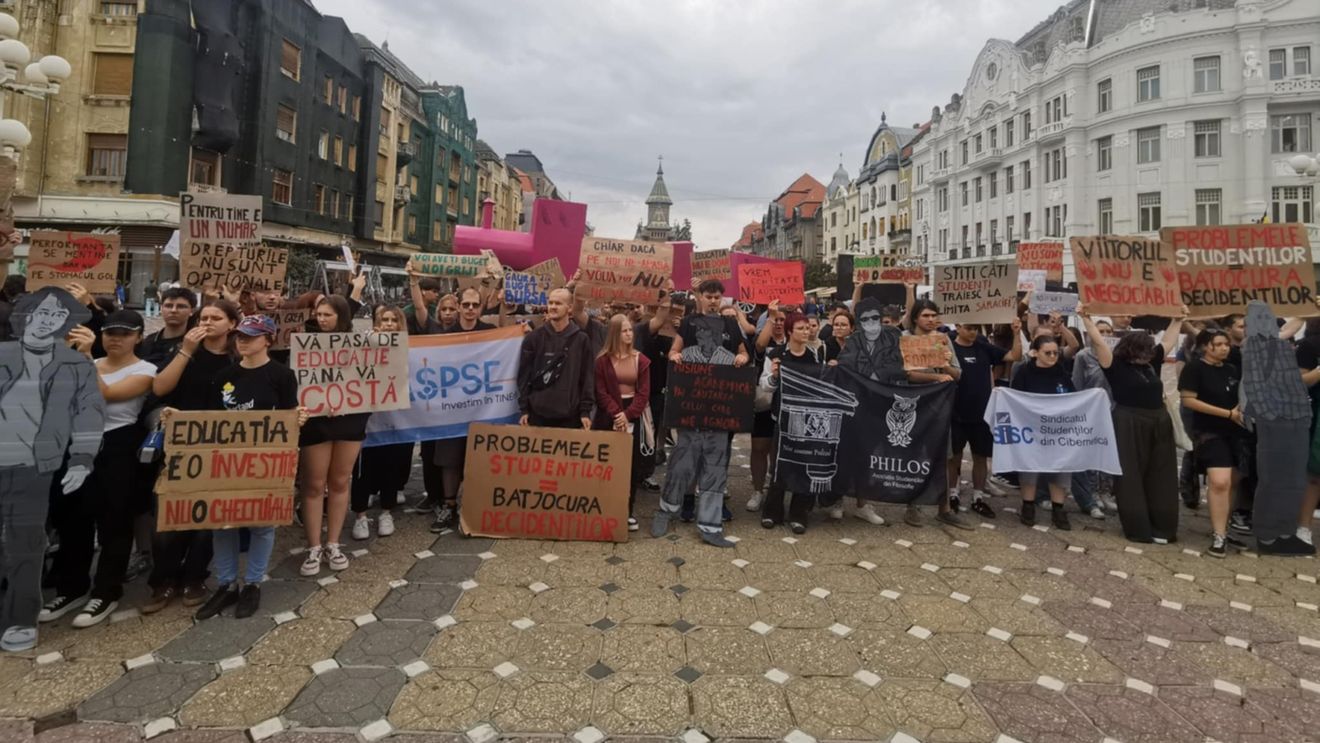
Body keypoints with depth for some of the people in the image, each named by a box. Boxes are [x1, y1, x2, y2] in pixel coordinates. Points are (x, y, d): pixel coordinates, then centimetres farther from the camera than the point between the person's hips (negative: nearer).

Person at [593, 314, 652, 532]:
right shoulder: (603, 360, 1)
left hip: (633, 416, 2)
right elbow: (601, 392, -4)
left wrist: (627, 415, -14)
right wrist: (616, 413, -18)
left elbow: (644, 392, -1)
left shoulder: (641, 360, 5)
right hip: (609, 417, -2)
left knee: (632, 464, 3)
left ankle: (628, 512, 12)